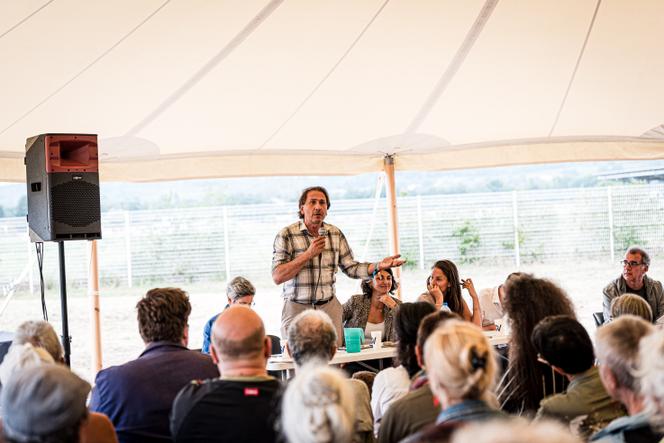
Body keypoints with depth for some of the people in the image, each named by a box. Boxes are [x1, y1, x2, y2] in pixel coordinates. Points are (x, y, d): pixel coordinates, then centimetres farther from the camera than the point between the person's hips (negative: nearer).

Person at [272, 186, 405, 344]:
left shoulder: (336, 234, 8)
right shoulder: (286, 235, -6)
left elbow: (351, 268, 10)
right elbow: (277, 277, -13)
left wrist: (379, 266, -6)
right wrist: (309, 254, -17)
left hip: (329, 307, 3)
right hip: (297, 308, -3)